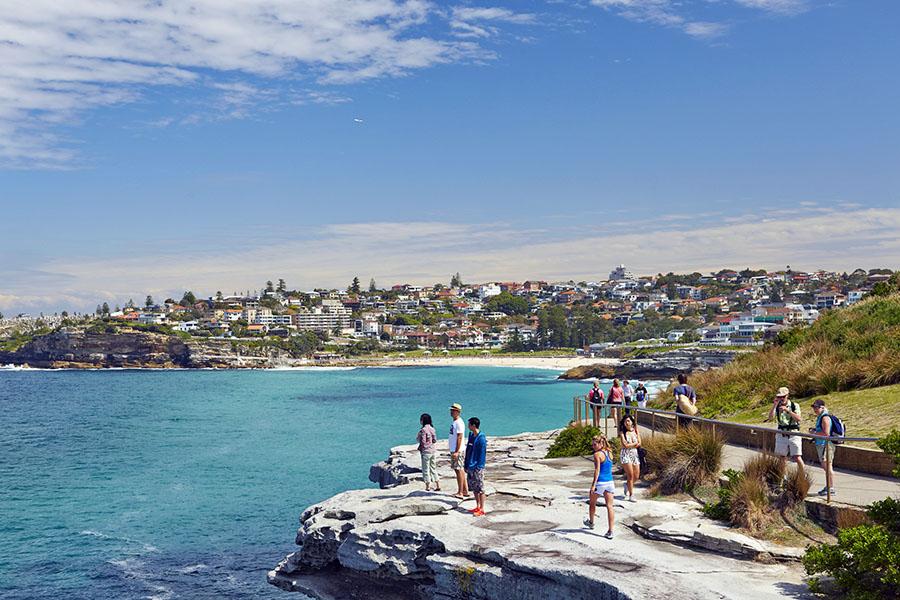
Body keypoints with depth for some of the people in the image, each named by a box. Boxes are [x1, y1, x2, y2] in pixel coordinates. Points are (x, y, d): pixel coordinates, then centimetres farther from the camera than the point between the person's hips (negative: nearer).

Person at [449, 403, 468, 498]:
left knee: (459, 470, -7)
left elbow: (459, 438, -20)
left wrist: (457, 452, -23)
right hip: (453, 450, 10)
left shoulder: (459, 423, -15)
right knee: (460, 470, 12)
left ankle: (460, 492, -4)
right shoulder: (454, 422, 15)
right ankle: (465, 491, 18)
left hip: (457, 450, -10)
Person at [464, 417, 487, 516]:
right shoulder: (471, 436, 10)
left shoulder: (481, 439, -15)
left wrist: (478, 467, -18)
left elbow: (482, 454, -16)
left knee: (480, 489, -2)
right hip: (470, 467, 9)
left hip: (477, 468, -9)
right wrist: (466, 465, 14)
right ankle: (477, 507, 24)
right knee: (474, 488, 14)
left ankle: (482, 510, 2)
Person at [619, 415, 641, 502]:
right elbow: (625, 445, -14)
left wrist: (630, 445, -12)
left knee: (636, 476, 5)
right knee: (630, 475, -10)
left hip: (635, 454, 4)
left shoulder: (635, 431, 6)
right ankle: (631, 495, -2)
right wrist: (635, 443, -4)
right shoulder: (622, 432, -4)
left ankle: (627, 485, 35)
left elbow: (639, 444, -1)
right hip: (625, 455, -4)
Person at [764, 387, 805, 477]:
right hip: (781, 435, 3)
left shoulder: (795, 405, -2)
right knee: (782, 457, 9)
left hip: (793, 434, -3)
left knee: (797, 458, -7)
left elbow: (798, 418, -16)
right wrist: (774, 405, -15)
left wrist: (787, 410, -24)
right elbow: (770, 418, -8)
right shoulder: (777, 406, 4)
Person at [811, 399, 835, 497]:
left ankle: (831, 489, -5)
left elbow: (826, 433, -23)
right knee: (825, 467, 16)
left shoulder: (825, 418, -15)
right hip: (821, 445, 11)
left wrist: (814, 433, -14)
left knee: (827, 466, -8)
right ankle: (827, 487, 24)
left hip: (826, 444, -11)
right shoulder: (819, 417, 17)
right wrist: (814, 430, 13)